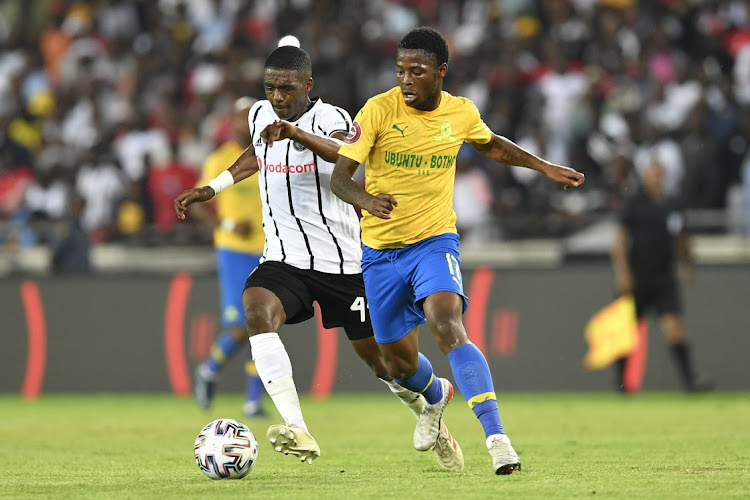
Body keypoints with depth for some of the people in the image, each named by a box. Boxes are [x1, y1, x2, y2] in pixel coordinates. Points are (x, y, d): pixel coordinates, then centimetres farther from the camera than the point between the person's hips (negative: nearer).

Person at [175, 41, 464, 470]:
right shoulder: (261, 115, 4)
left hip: (343, 262, -4)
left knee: (379, 358, 7)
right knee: (257, 310, -29)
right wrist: (211, 189, 22)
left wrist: (296, 133, -50)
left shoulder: (330, 120, -14)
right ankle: (298, 431, -38)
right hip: (284, 258, 4)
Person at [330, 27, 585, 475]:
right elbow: (340, 175, -15)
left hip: (435, 241, -1)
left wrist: (545, 167, 18)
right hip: (381, 251, 1)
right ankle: (436, 396, 49)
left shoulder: (462, 113, -3)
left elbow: (490, 145, 22)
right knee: (400, 363, 11)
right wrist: (367, 201, -36)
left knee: (448, 328, -28)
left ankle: (496, 437, -34)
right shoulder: (379, 110, -12)